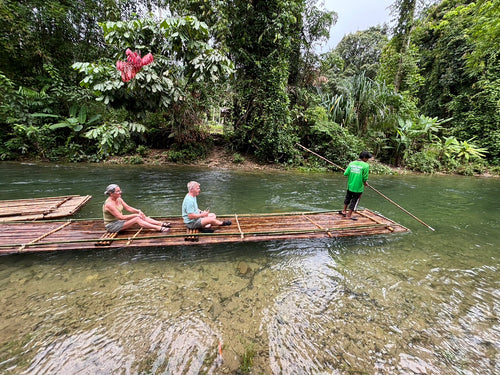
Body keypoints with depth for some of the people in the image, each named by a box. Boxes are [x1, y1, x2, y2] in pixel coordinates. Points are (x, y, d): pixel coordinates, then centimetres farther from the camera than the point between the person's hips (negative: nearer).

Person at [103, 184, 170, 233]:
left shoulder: (119, 199, 2)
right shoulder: (109, 204, -24)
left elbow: (128, 208, 7)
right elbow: (121, 217, -27)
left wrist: (138, 211, -11)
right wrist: (135, 215, -24)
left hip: (119, 221, 8)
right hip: (112, 225, -8)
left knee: (141, 216, -11)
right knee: (136, 219, -27)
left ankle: (162, 224, -19)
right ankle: (160, 229, -34)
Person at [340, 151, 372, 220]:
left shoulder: (351, 163, 0)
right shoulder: (366, 165, -13)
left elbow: (345, 173, -2)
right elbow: (365, 178, -13)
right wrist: (365, 183, 7)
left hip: (350, 185, 5)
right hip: (358, 187, -5)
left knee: (348, 198, 24)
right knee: (355, 201, 8)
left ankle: (344, 211, 37)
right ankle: (349, 215, 16)